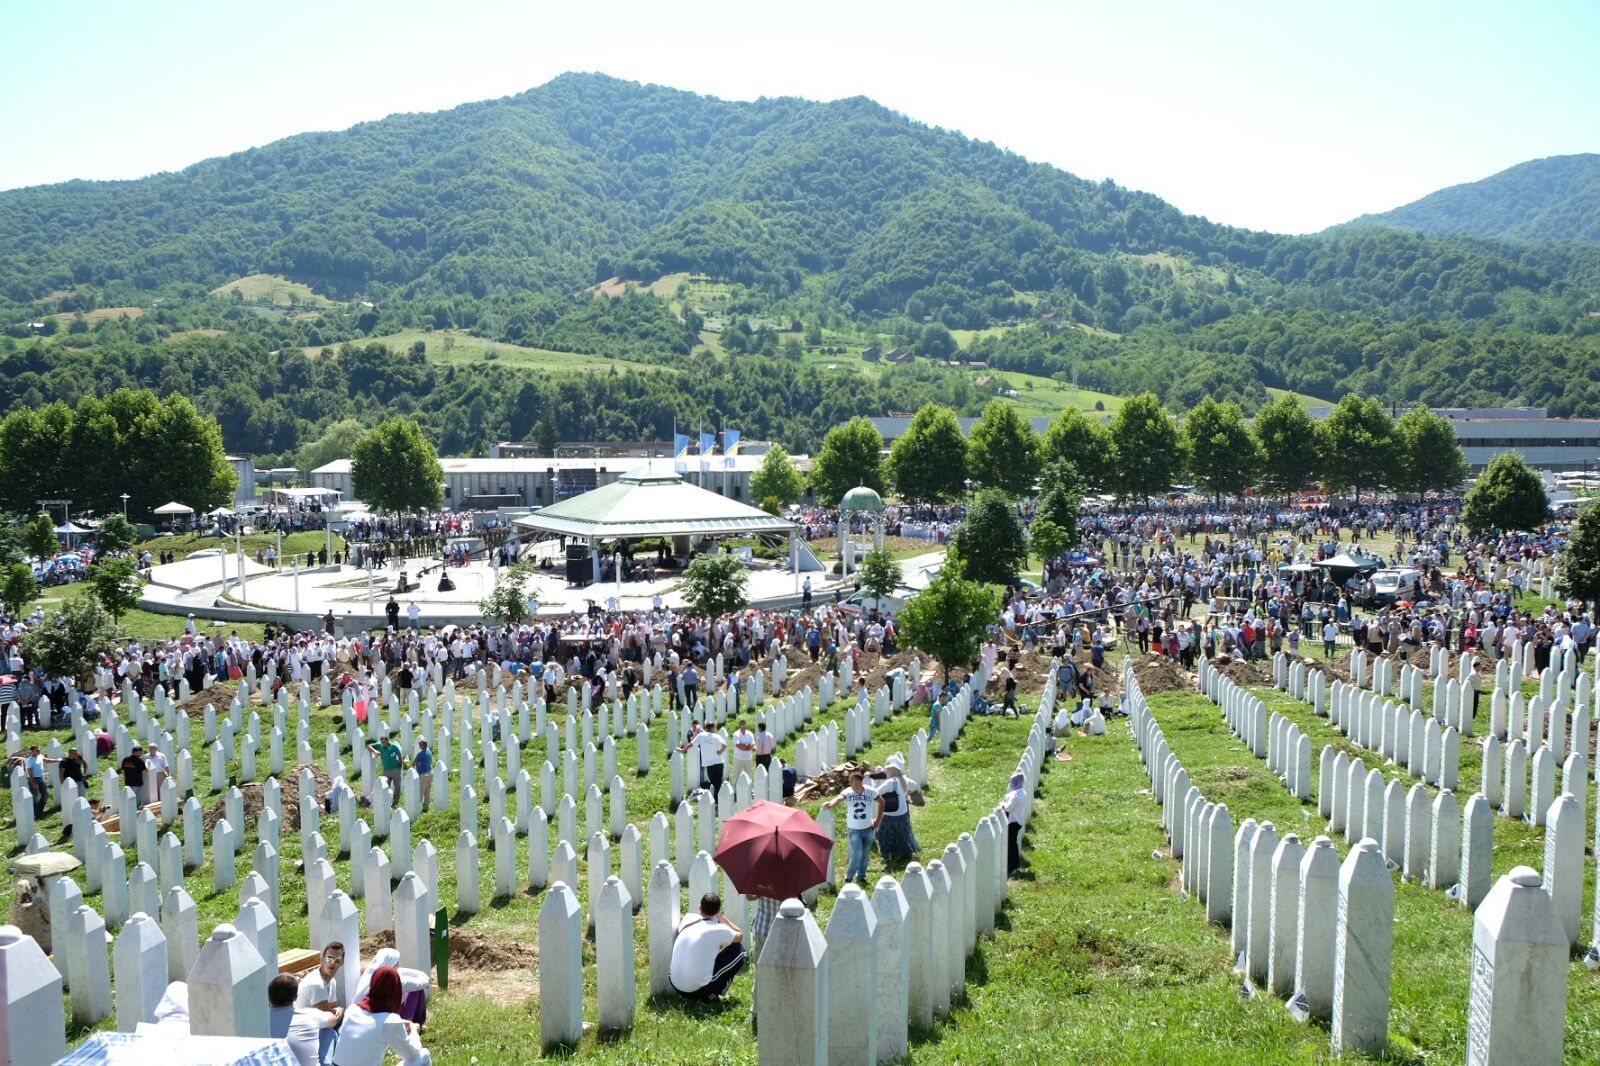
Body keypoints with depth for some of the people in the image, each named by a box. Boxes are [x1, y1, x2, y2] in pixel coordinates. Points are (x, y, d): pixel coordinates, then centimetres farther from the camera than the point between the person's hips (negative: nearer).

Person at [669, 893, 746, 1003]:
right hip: (698, 989, -6)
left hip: (675, 985, 6)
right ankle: (710, 995, 3)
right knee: (738, 950, 7)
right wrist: (722, 917, 14)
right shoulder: (719, 930, -12)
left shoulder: (688, 918, 0)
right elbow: (740, 935, 9)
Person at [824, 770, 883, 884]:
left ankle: (861, 876, 34)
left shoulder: (871, 792, -12)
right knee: (857, 855, -9)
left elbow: (881, 802, 6)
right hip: (854, 829, -2)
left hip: (868, 828, 2)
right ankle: (849, 877, 11)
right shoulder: (848, 792, -18)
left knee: (865, 854, 14)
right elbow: (839, 798, -39)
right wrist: (830, 804, -61)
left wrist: (878, 820, 5)